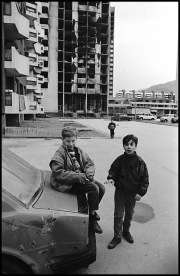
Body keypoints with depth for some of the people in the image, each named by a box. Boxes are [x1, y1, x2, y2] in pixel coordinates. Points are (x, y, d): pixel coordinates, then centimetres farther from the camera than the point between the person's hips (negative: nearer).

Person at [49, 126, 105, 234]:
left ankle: (92, 211, 16)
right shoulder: (59, 153, -13)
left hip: (81, 178, 8)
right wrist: (78, 176, -25)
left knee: (101, 188, -8)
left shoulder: (78, 150, 9)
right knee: (94, 188, -23)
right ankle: (92, 218, -3)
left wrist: (89, 173, -13)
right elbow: (58, 173, -21)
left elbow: (89, 162, 11)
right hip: (68, 184, -7)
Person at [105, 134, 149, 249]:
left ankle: (126, 231, 41)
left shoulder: (140, 162, -12)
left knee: (129, 214, 18)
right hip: (120, 191, 0)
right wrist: (111, 178, -16)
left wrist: (141, 192, -10)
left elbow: (145, 179, -6)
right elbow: (113, 170, 4)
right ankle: (117, 236, 20)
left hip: (133, 192, 0)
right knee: (118, 214, 5)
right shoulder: (119, 160, -10)